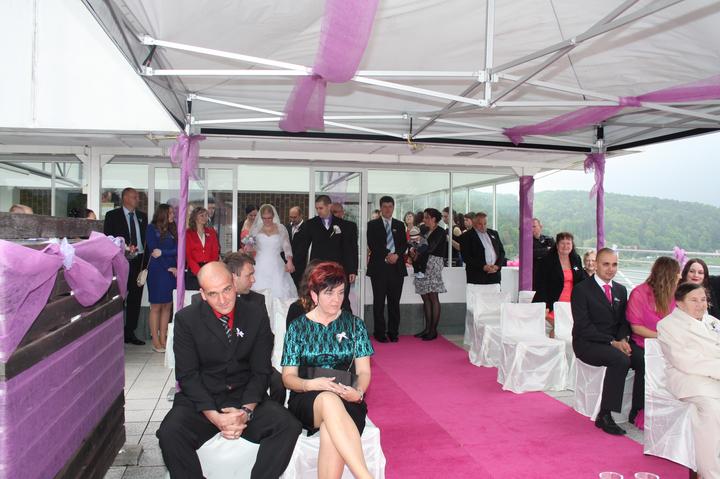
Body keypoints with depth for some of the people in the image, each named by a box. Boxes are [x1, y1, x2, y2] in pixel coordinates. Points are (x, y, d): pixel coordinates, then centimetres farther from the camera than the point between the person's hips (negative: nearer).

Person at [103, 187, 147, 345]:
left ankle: (130, 332, 18)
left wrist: (145, 260, 0)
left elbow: (146, 238, 11)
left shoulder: (142, 216, 14)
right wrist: (124, 248, -17)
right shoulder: (112, 215, 1)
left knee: (135, 298, 8)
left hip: (139, 261, 4)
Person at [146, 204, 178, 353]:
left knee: (167, 306, 5)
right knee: (156, 306, -1)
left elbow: (177, 250, 4)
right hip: (157, 272, -5)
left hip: (172, 272, 5)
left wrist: (162, 252, -11)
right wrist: (169, 267, -8)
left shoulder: (173, 230, 15)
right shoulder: (152, 229, 1)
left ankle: (163, 339, 11)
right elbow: (153, 251, -7)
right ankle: (155, 341, 4)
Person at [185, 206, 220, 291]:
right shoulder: (188, 233, 5)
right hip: (193, 271, -2)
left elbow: (215, 253, 8)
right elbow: (188, 255, -2)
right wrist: (199, 271, -14)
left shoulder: (211, 232, 14)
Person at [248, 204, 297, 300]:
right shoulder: (256, 229, 8)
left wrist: (289, 261, -10)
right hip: (260, 266, 0)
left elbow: (287, 247, 5)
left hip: (276, 266, 0)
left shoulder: (281, 229, 6)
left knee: (279, 291, -10)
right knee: (259, 291, -10)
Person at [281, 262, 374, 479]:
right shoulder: (298, 327, 7)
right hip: (307, 400, 0)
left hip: (347, 400, 1)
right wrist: (311, 384, -17)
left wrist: (358, 392, -16)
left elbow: (363, 371, 7)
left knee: (330, 433, -37)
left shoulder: (354, 324, 9)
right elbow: (288, 377, 5)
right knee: (329, 399, -38)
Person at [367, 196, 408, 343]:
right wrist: (387, 255, -14)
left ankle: (393, 332, 11)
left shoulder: (399, 225, 15)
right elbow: (372, 244, -5)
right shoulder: (373, 225, 5)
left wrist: (397, 255, -11)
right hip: (379, 267, -2)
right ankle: (379, 332, 8)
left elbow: (404, 244, 8)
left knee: (395, 302, 4)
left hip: (397, 267, 3)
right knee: (379, 301, 0)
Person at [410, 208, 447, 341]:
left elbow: (430, 248, -14)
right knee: (425, 297, 7)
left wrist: (417, 257, -8)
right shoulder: (425, 231, 19)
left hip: (433, 266, -8)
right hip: (423, 267, 8)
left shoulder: (440, 232, -5)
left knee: (433, 297, -6)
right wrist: (414, 251, -5)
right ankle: (427, 328, 12)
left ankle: (433, 330, -2)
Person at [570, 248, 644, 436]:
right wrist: (612, 342, -19)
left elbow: (624, 321, 14)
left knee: (644, 359, -21)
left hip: (616, 342, 6)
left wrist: (623, 339, -9)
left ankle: (637, 411, -7)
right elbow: (583, 326, -13)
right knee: (620, 360, -33)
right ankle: (604, 416, -25)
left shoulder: (621, 290, 15)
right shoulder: (581, 289, -7)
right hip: (588, 344, -6)